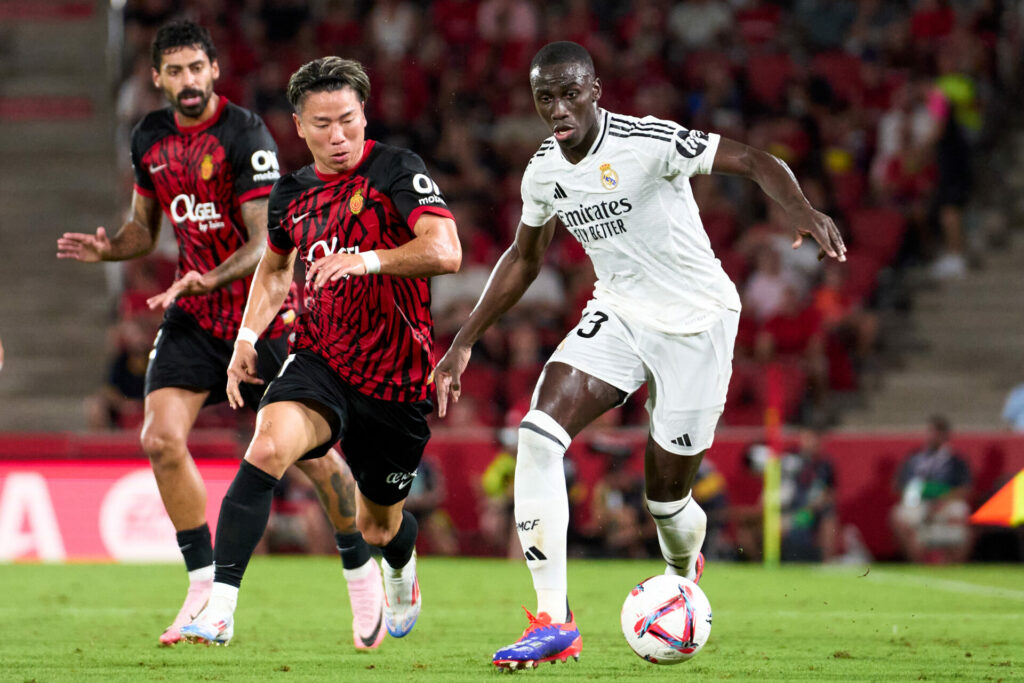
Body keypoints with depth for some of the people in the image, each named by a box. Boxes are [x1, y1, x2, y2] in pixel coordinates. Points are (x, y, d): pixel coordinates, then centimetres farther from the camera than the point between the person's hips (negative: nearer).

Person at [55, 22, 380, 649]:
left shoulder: (245, 134, -15)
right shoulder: (150, 139, 4)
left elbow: (264, 241, -19)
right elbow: (145, 226, 16)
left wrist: (211, 280, -35)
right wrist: (107, 248, -6)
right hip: (193, 314, 5)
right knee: (161, 438, -13)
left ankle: (362, 575, 18)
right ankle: (206, 588, -4)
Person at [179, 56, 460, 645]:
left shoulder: (397, 170, -11)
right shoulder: (292, 193, 6)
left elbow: (445, 252, -25)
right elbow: (275, 266, 27)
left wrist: (367, 259, -39)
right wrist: (248, 336, 13)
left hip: (398, 380, -2)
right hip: (319, 363, 2)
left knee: (379, 527, 15)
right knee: (267, 448, -30)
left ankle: (403, 568, 56)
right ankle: (220, 608, -34)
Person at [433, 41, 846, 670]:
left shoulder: (648, 142, -21)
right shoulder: (544, 171, -1)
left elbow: (754, 161, -25)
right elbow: (525, 258, 16)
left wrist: (803, 210, -45)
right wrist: (464, 343, 14)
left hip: (696, 320, -5)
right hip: (618, 315, 5)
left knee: (666, 494, 0)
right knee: (539, 433, -19)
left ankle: (684, 579, 40)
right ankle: (553, 622, -16)